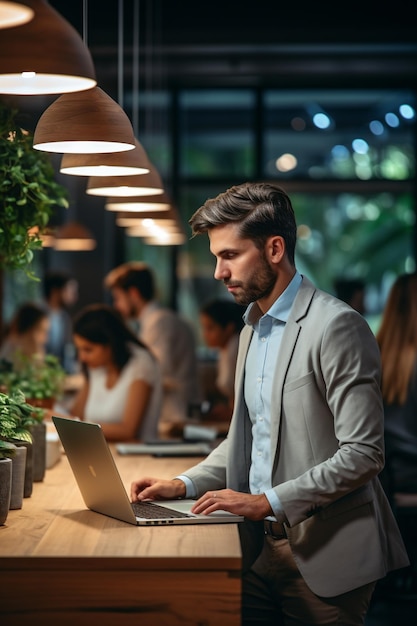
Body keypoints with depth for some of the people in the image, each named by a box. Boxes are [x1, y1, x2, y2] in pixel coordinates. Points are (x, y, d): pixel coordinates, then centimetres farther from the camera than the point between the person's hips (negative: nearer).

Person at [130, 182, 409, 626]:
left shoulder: (337, 326, -14)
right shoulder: (254, 329, 15)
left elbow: (363, 454, -19)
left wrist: (268, 502, -19)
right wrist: (185, 484, 8)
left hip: (323, 555, -7)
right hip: (262, 546, 8)